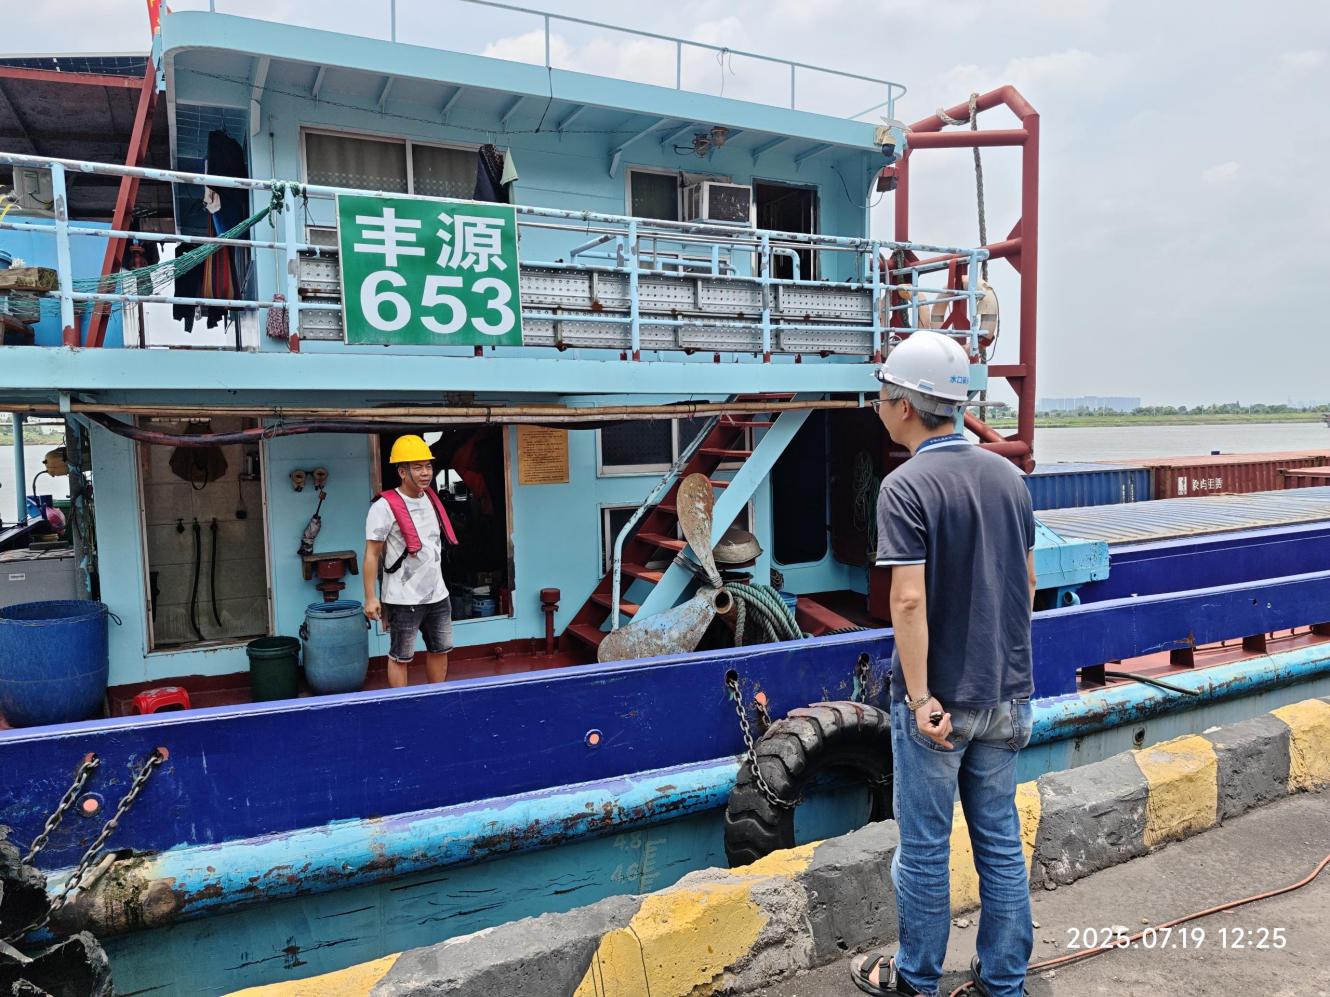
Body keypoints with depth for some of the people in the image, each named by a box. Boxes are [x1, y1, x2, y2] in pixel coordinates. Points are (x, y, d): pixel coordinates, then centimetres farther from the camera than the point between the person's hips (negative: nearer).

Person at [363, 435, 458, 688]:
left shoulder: (430, 498, 8)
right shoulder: (385, 506, -14)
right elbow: (372, 554, -14)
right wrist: (370, 597, -18)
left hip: (438, 595, 7)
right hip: (403, 600, -7)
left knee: (441, 650, 16)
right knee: (401, 658, 3)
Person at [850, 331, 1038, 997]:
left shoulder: (906, 487, -17)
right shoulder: (1009, 476, 3)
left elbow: (909, 599, -24)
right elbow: (1027, 580, 11)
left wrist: (921, 699, -19)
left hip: (939, 701, -6)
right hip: (1006, 695, 6)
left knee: (924, 847, 10)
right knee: (1001, 839, 17)